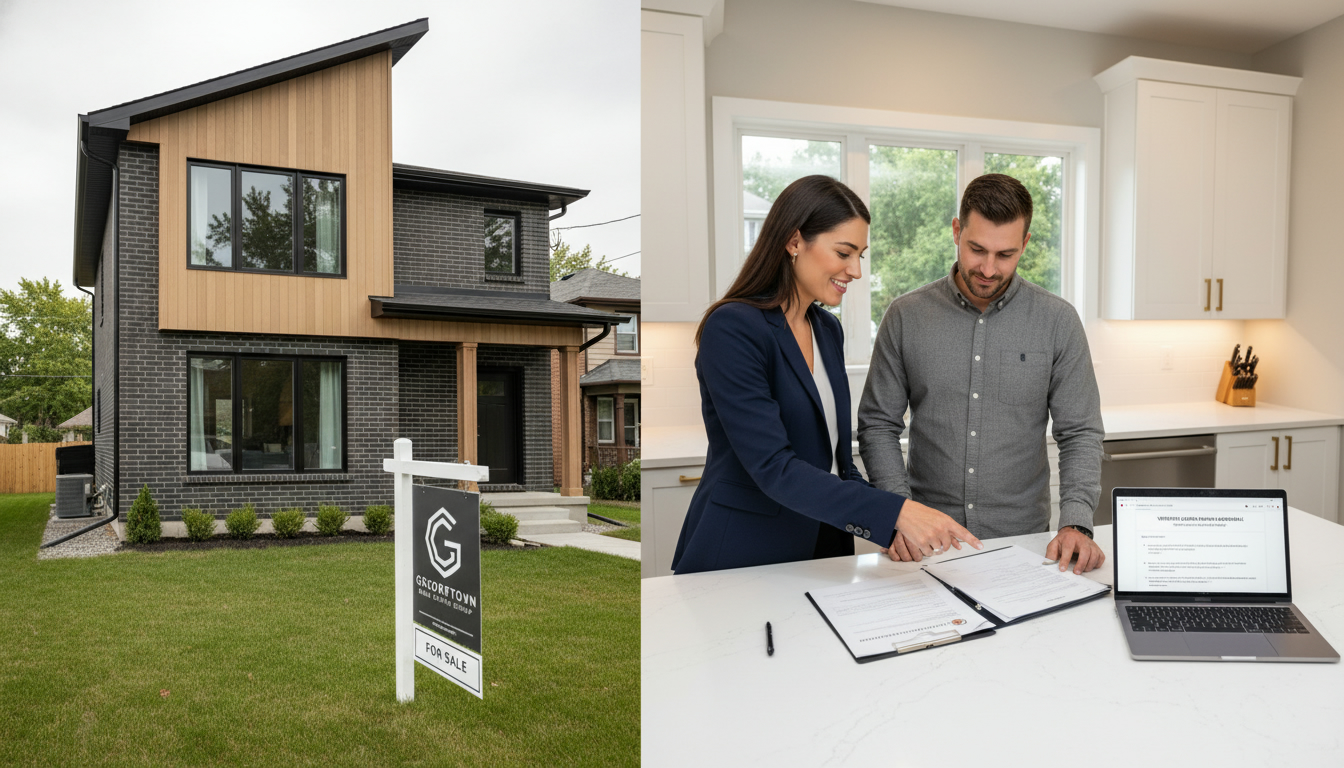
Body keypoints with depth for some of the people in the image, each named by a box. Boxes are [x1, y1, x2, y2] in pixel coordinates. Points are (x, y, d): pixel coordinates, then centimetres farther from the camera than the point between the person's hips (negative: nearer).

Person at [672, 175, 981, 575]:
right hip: (742, 557, -6)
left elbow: (835, 456, 14)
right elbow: (773, 467, -23)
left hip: (824, 547, 6)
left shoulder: (828, 329, 9)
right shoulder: (733, 328, -16)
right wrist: (894, 513, -27)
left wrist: (892, 525, 0)